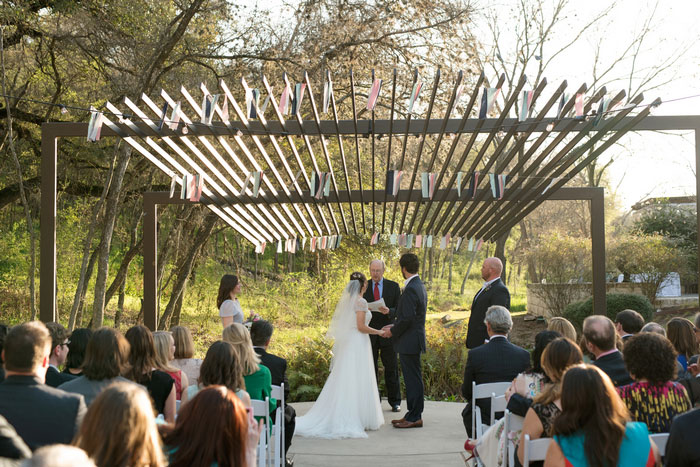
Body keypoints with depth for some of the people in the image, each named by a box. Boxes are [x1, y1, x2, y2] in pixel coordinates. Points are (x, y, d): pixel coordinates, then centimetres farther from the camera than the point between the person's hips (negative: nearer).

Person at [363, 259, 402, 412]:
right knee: (371, 368, 3)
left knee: (391, 368, 2)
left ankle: (394, 402, 10)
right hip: (369, 333, 1)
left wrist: (388, 311, -19)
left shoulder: (393, 286, 5)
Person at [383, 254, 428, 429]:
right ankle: (412, 414, 21)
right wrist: (395, 325, 16)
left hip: (409, 342, -10)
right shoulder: (420, 286, 13)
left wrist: (393, 331, -9)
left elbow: (407, 318, -23)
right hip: (413, 340, 10)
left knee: (413, 379, -4)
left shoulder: (411, 289, -19)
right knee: (412, 379, 14)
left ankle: (415, 418, 1)